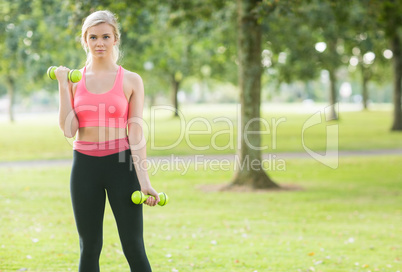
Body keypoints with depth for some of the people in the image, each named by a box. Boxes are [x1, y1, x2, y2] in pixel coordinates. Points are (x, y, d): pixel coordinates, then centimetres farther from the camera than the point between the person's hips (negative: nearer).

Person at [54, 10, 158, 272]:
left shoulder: (131, 81, 1)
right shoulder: (74, 79, 6)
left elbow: (136, 133, -3)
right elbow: (68, 129, -3)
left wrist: (144, 181, -11)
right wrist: (63, 86, -5)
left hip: (120, 164, -2)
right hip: (84, 165, 2)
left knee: (134, 248, -3)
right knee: (89, 248, 8)